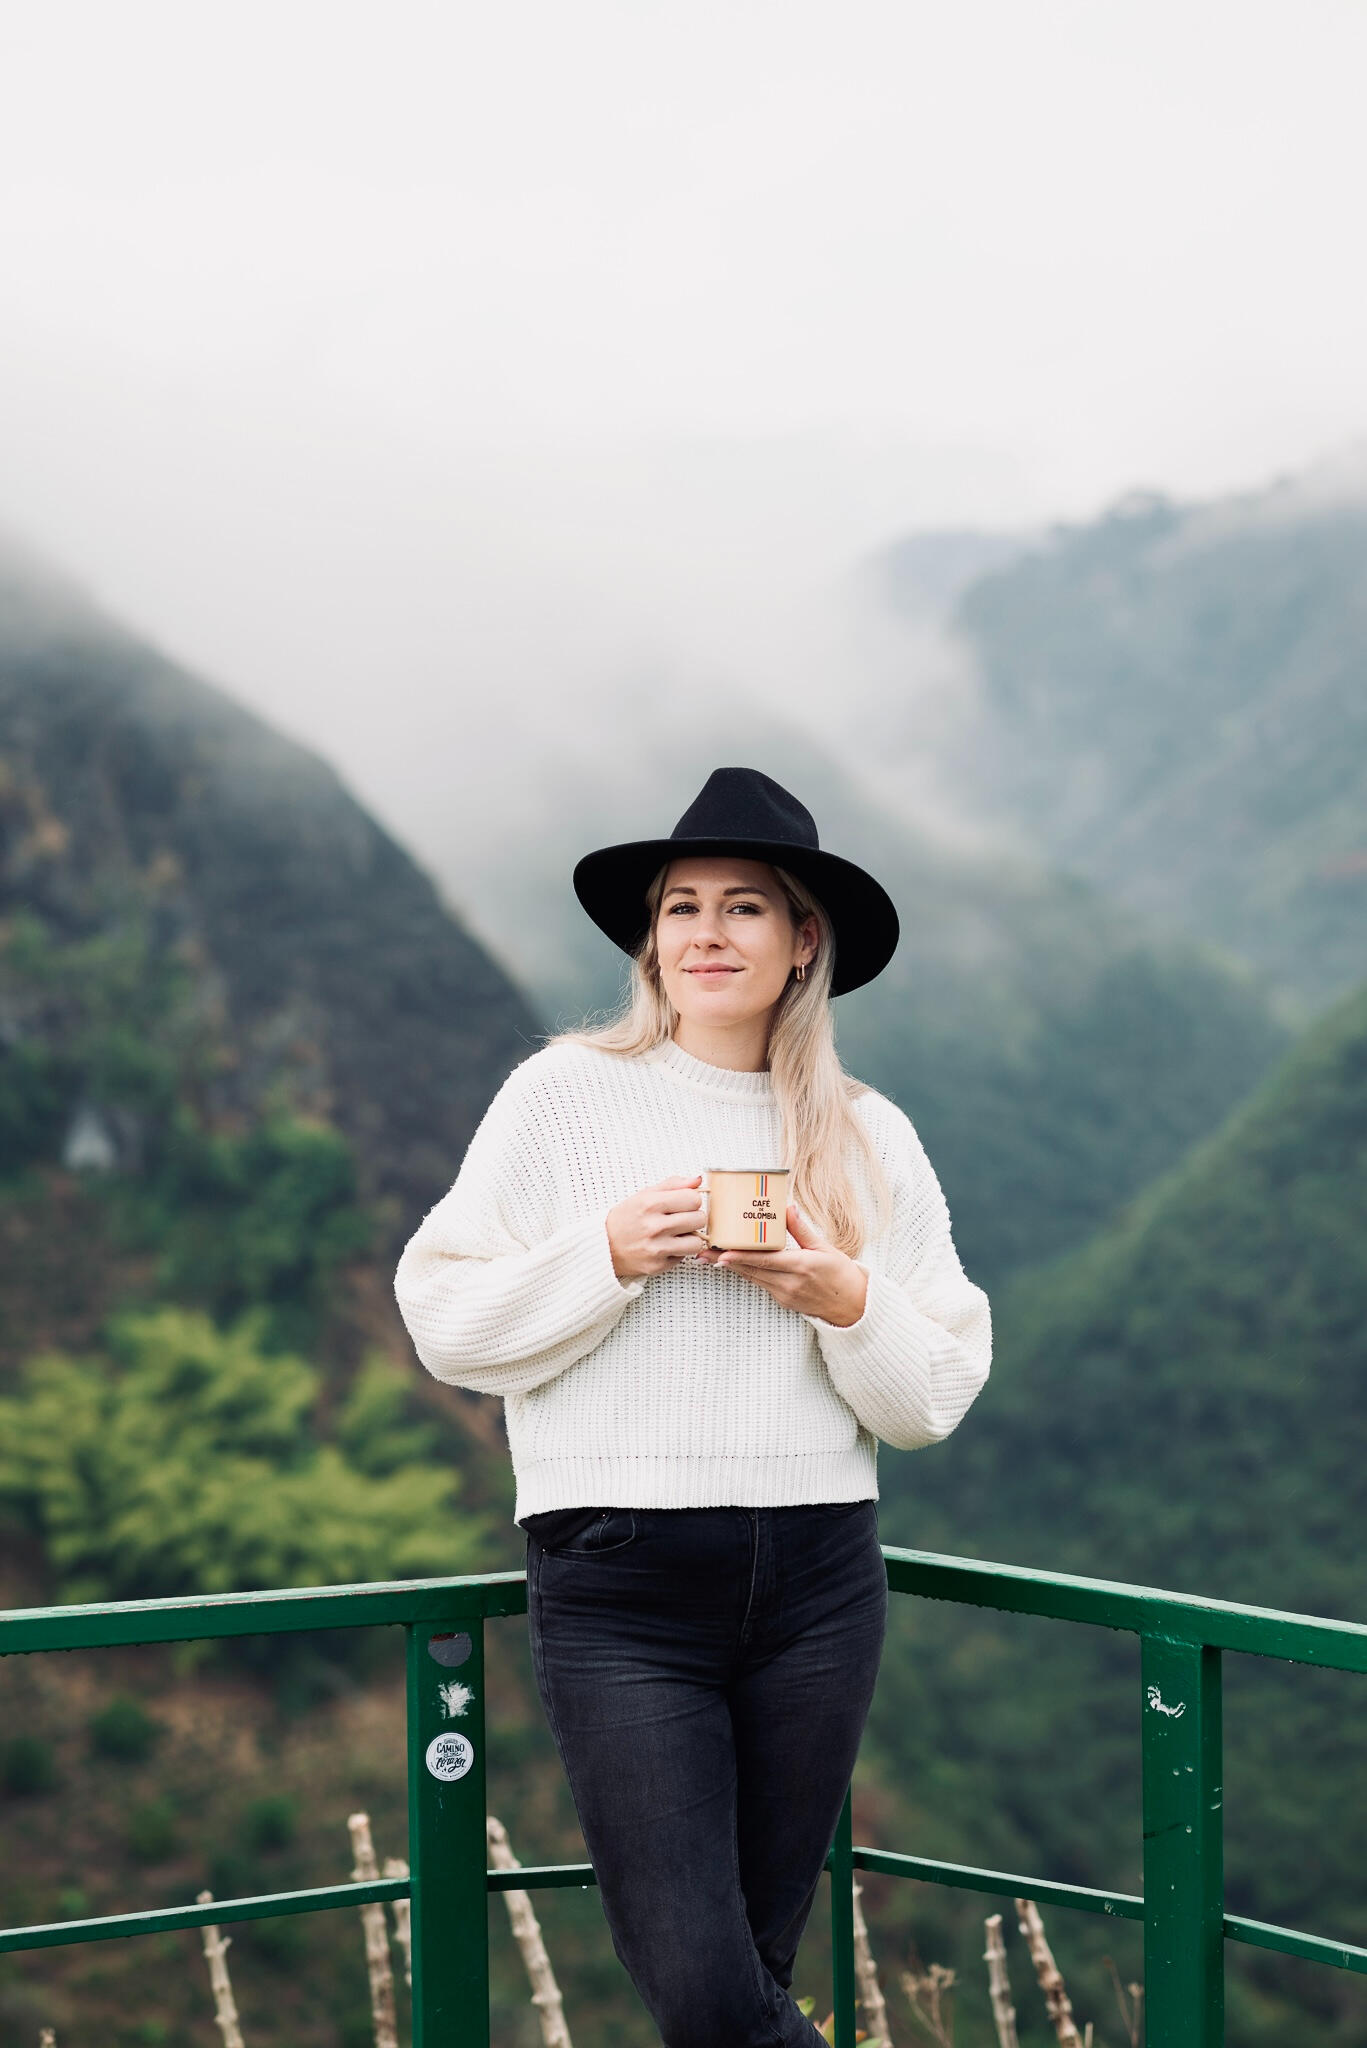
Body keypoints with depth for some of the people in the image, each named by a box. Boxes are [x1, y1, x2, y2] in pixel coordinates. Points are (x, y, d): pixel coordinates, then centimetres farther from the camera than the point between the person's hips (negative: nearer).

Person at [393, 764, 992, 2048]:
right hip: (617, 1577, -3)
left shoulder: (867, 1137, 10)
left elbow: (934, 1401, 9)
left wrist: (849, 1302, -9)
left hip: (817, 1575, 3)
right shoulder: (563, 1097, 2)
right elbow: (444, 1323, -1)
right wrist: (611, 1255, -13)